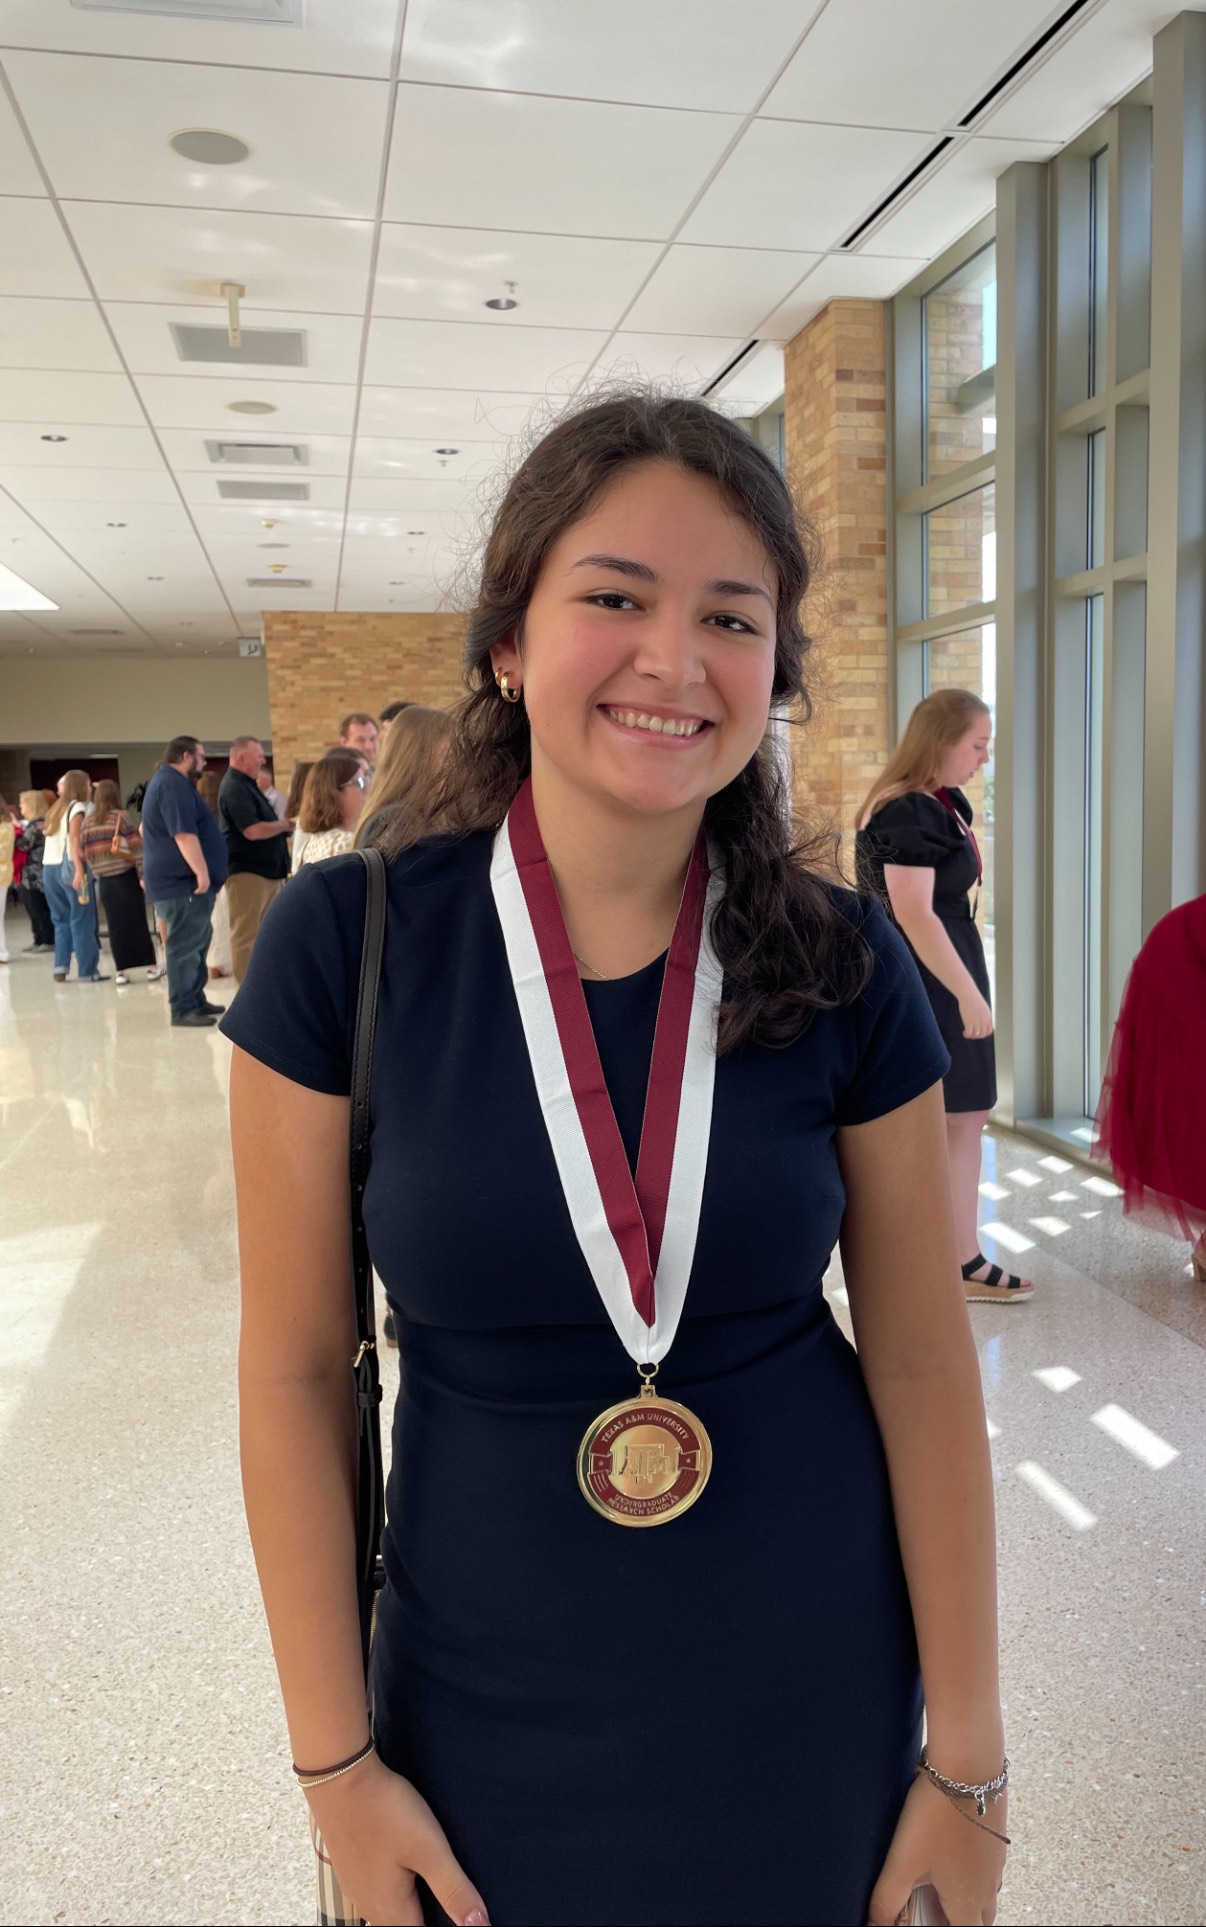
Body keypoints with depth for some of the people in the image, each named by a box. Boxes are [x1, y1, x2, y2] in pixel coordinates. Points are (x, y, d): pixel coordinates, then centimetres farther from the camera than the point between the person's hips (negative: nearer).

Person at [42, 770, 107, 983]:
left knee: (61, 919, 13)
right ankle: (87, 970, -2)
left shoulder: (56, 808, 21)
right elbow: (73, 838, -15)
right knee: (82, 919, -3)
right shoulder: (78, 807, -3)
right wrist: (79, 869, -22)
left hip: (49, 868, 7)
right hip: (68, 867, -7)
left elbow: (54, 838, 12)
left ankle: (60, 967, 7)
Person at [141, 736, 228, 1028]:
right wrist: (202, 872, -26)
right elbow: (184, 834, -26)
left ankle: (196, 1000, 23)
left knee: (196, 942, 16)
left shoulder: (167, 782, 19)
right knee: (184, 946, -7)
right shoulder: (174, 785, -17)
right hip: (183, 881, -11)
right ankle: (183, 1010, -5)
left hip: (178, 878, 11)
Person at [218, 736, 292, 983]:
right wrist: (285, 824, -10)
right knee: (247, 934, -5)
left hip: (264, 868, 10)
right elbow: (253, 830, -23)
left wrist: (281, 824, 5)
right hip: (248, 871, -10)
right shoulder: (235, 788, -15)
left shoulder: (246, 785, 17)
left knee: (263, 931, 13)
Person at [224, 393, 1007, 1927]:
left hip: (807, 1677, 1)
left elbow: (923, 1361, -5)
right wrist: (336, 1761, -5)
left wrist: (967, 1758, -1)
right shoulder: (350, 942, -15)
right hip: (488, 1685, 0)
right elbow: (295, 1370, -9)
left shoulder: (845, 969, -12)